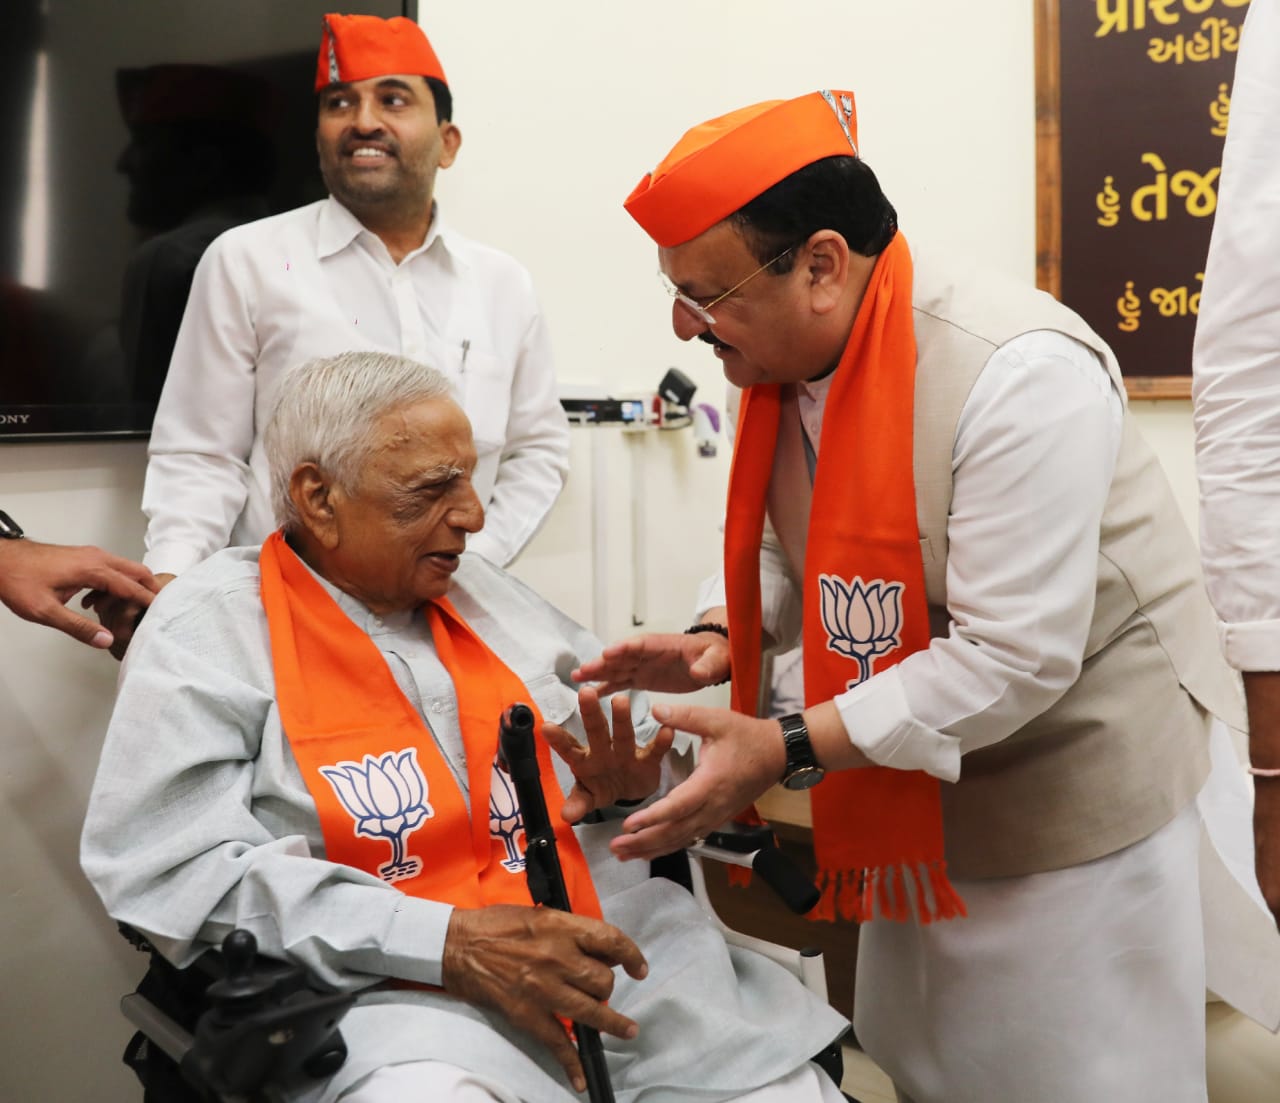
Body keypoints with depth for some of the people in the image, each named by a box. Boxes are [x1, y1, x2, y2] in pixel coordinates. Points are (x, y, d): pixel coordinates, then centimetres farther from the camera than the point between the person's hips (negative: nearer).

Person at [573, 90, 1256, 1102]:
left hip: (1075, 782, -7)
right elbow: (781, 541, 7)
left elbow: (1012, 657, -30)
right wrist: (718, 638, -14)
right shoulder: (782, 353, -5)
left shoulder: (1022, 373, -29)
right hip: (915, 789, 7)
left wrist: (784, 752, -30)